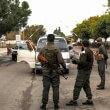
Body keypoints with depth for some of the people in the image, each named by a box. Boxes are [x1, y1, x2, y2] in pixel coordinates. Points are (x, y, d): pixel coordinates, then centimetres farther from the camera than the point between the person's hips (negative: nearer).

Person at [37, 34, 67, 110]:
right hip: (55, 71, -1)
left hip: (46, 71, 1)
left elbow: (39, 59, 5)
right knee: (55, 88, 7)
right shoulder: (56, 49, -11)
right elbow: (60, 60, -15)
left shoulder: (43, 49, -4)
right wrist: (65, 67, 0)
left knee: (46, 88, 7)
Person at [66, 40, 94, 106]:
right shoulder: (90, 51, 10)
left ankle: (74, 101, 2)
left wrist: (76, 61, -9)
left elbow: (82, 62, -26)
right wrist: (78, 60, 15)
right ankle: (90, 100, 17)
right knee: (86, 85, 15)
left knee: (77, 86, -3)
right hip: (88, 70, 9)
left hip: (83, 71, -9)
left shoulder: (84, 52, -18)